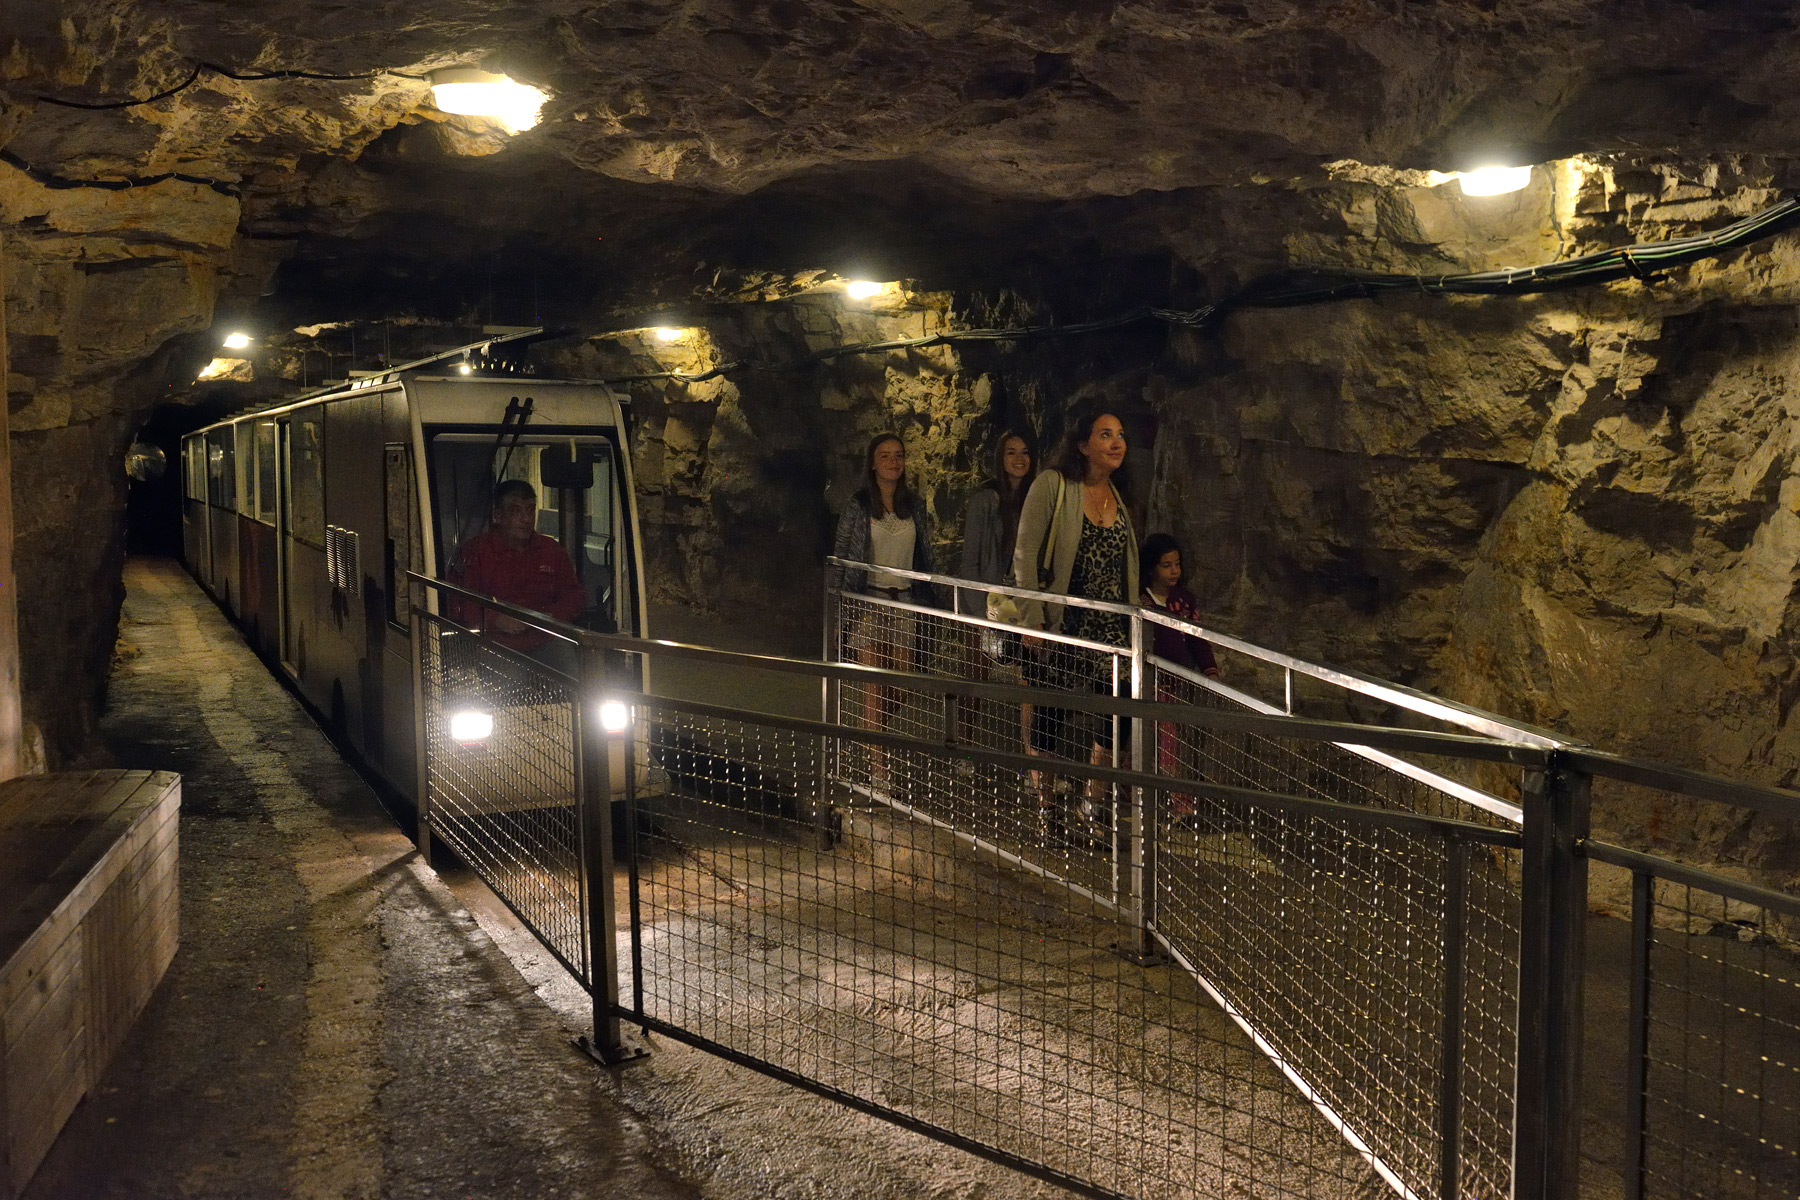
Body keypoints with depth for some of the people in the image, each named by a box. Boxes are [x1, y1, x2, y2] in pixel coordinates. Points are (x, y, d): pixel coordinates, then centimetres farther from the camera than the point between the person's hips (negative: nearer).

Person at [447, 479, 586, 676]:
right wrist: (496, 620, -19)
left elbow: (576, 595, 15)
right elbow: (458, 606, -3)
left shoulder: (551, 549, 15)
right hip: (492, 643, -3)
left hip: (543, 643, 3)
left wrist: (551, 616, -6)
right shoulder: (475, 551, 5)